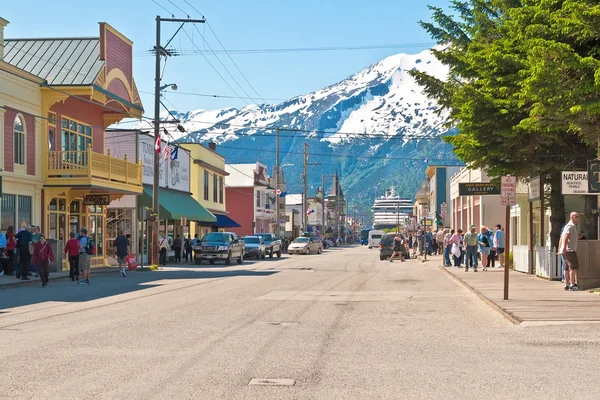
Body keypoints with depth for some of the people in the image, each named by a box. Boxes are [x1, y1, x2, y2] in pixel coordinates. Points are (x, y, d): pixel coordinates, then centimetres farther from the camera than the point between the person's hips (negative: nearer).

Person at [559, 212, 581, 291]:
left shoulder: (566, 226, 22)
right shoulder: (571, 226, -10)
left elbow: (561, 239, 24)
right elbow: (565, 237, -24)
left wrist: (559, 249, 25)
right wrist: (564, 248, -33)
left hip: (566, 251, 10)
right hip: (570, 250, -10)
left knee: (567, 268, 8)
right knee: (573, 267, -11)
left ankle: (566, 285, 8)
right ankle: (572, 284, -15)